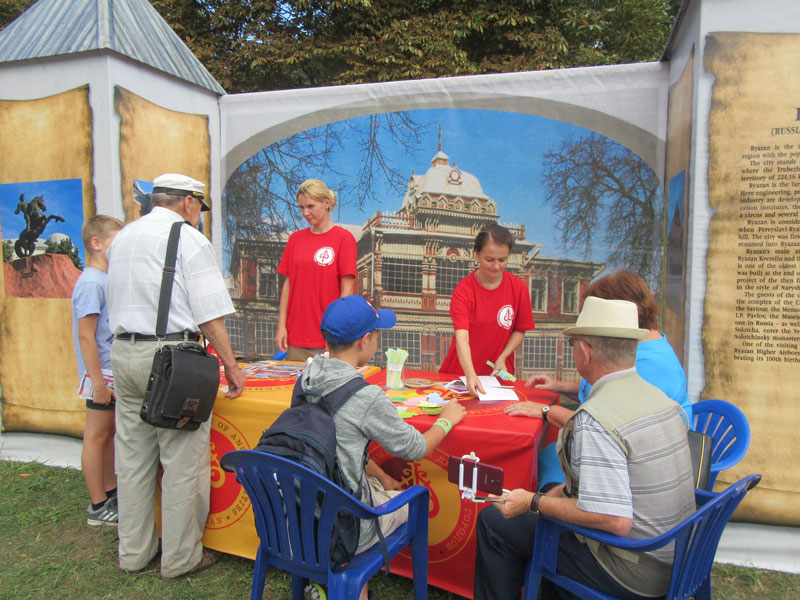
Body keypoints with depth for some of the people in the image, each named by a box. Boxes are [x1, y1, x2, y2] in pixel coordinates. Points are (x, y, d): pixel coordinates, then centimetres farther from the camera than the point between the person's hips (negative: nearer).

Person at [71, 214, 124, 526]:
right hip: (101, 374, -9)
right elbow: (86, 336, -20)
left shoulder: (106, 279, 11)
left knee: (109, 433, 18)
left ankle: (110, 491, 33)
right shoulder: (91, 282, -17)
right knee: (97, 436, 3)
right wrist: (98, 382, -21)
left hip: (114, 372, 9)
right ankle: (98, 506, 15)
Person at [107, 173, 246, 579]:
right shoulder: (189, 240, -7)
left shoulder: (121, 238, 16)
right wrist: (231, 366, -7)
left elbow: (115, 306, 21)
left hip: (123, 352, 8)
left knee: (132, 459, 15)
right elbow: (210, 316, -12)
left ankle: (133, 552, 29)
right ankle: (180, 557, 14)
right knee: (183, 462, 3)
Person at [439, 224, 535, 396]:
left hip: (498, 373, 2)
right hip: (461, 372, -1)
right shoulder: (464, 290, -13)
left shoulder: (518, 288, -3)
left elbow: (519, 330, 6)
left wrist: (502, 358, -9)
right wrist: (471, 375, -37)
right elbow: (462, 336, -24)